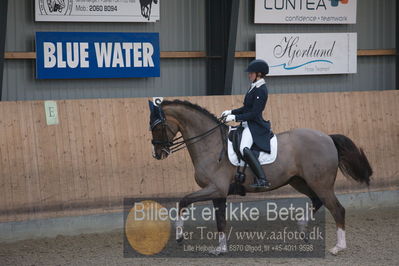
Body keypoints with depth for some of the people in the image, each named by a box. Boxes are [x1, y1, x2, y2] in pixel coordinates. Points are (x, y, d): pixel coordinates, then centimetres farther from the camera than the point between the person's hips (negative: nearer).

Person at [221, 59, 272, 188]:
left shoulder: (261, 91, -15)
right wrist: (231, 112, 12)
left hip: (255, 126, -11)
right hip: (248, 124, 11)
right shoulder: (253, 87, 14)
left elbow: (254, 113, -20)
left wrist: (235, 117, -20)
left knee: (244, 148, -32)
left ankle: (262, 179, -33)